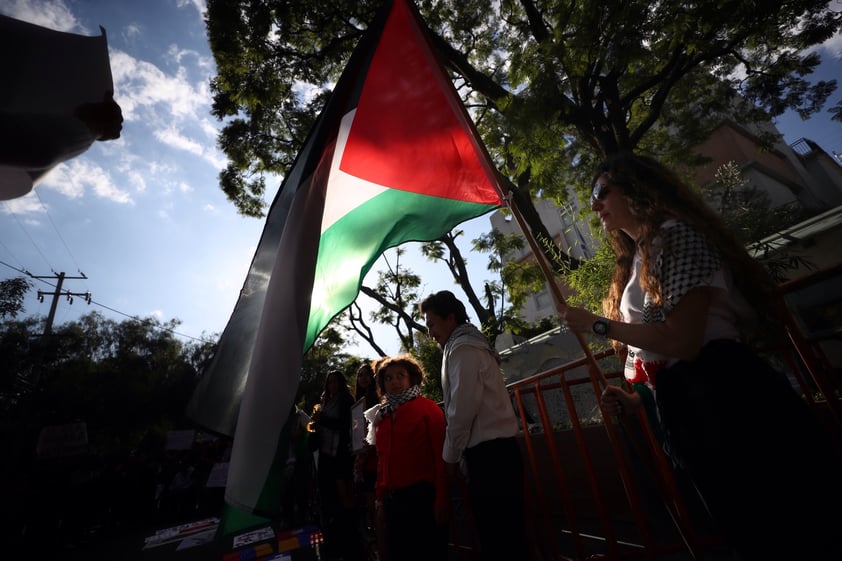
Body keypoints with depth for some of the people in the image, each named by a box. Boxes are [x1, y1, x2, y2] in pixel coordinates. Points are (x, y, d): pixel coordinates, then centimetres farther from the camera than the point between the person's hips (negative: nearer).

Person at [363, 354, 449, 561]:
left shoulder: (427, 408, -5)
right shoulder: (382, 416, 11)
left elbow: (440, 456, -10)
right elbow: (382, 460, 15)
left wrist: (441, 501, -13)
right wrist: (380, 497, 11)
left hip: (423, 496, -5)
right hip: (392, 499, 6)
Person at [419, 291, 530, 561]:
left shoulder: (461, 347, -11)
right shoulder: (471, 343, 19)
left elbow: (463, 408, -16)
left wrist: (450, 455, -5)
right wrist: (457, 452, 18)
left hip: (488, 451, -10)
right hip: (496, 447, 10)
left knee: (496, 533, -1)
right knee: (506, 530, 14)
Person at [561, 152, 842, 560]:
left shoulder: (674, 234, -11)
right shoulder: (637, 261, 17)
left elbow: (682, 341, -23)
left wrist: (597, 325, -14)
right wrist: (636, 400, 8)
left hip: (725, 398, -9)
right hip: (690, 410, 10)